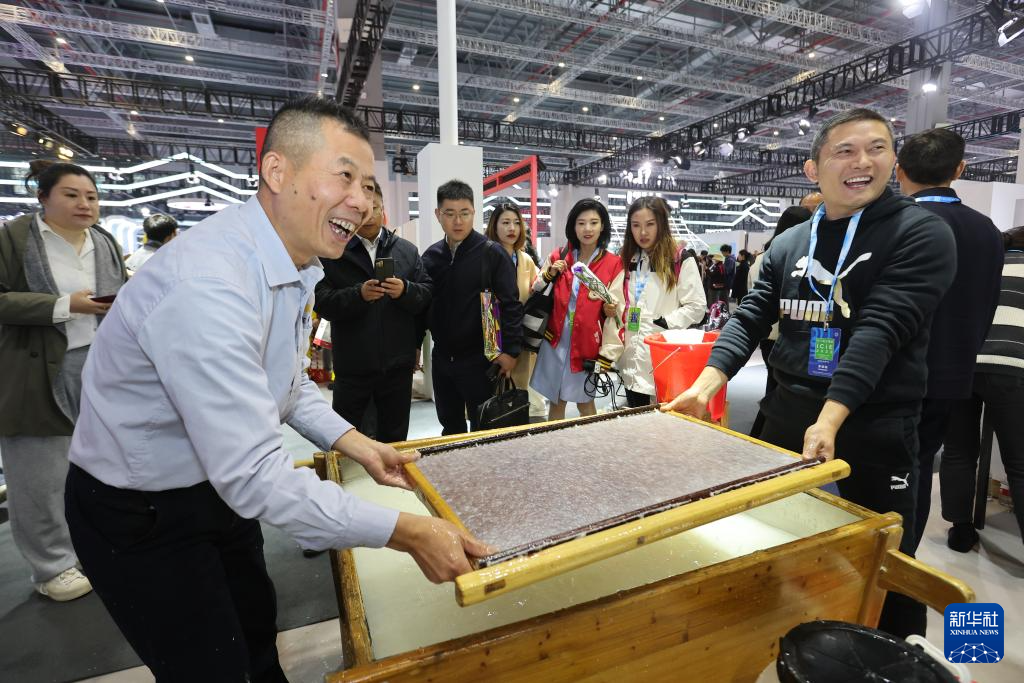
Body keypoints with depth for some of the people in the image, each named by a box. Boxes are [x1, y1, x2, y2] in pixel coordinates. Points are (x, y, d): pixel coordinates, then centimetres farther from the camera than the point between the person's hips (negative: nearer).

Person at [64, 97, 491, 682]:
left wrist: (358, 446, -2)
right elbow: (253, 475, -36)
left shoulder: (296, 264, -4)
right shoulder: (208, 284, -35)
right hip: (141, 516, -8)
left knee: (258, 623, 25)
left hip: (218, 486, 8)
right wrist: (408, 532, -32)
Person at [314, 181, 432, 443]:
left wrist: (405, 291, -18)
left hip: (397, 363, 3)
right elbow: (322, 302, -10)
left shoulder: (407, 250, 7)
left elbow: (426, 294, 2)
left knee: (394, 439, 17)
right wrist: (358, 295, -25)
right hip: (352, 365, -2)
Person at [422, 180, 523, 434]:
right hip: (441, 357, 5)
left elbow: (510, 304, -10)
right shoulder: (431, 255, 5)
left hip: (479, 358, -4)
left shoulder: (492, 253, -9)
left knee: (482, 428, 8)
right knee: (449, 425, 18)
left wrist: (511, 350, -14)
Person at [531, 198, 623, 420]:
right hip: (555, 341, 2)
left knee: (584, 403, 8)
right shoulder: (558, 257, 4)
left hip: (587, 343, -2)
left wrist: (607, 303, -17)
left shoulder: (614, 263, -2)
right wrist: (549, 274, -6)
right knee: (556, 402, 10)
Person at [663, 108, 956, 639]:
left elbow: (878, 331, -20)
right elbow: (751, 318, 0)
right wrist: (704, 386, -13)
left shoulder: (922, 234, -8)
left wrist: (830, 419, -30)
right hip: (787, 415, 5)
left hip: (873, 426, -4)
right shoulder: (789, 243, 6)